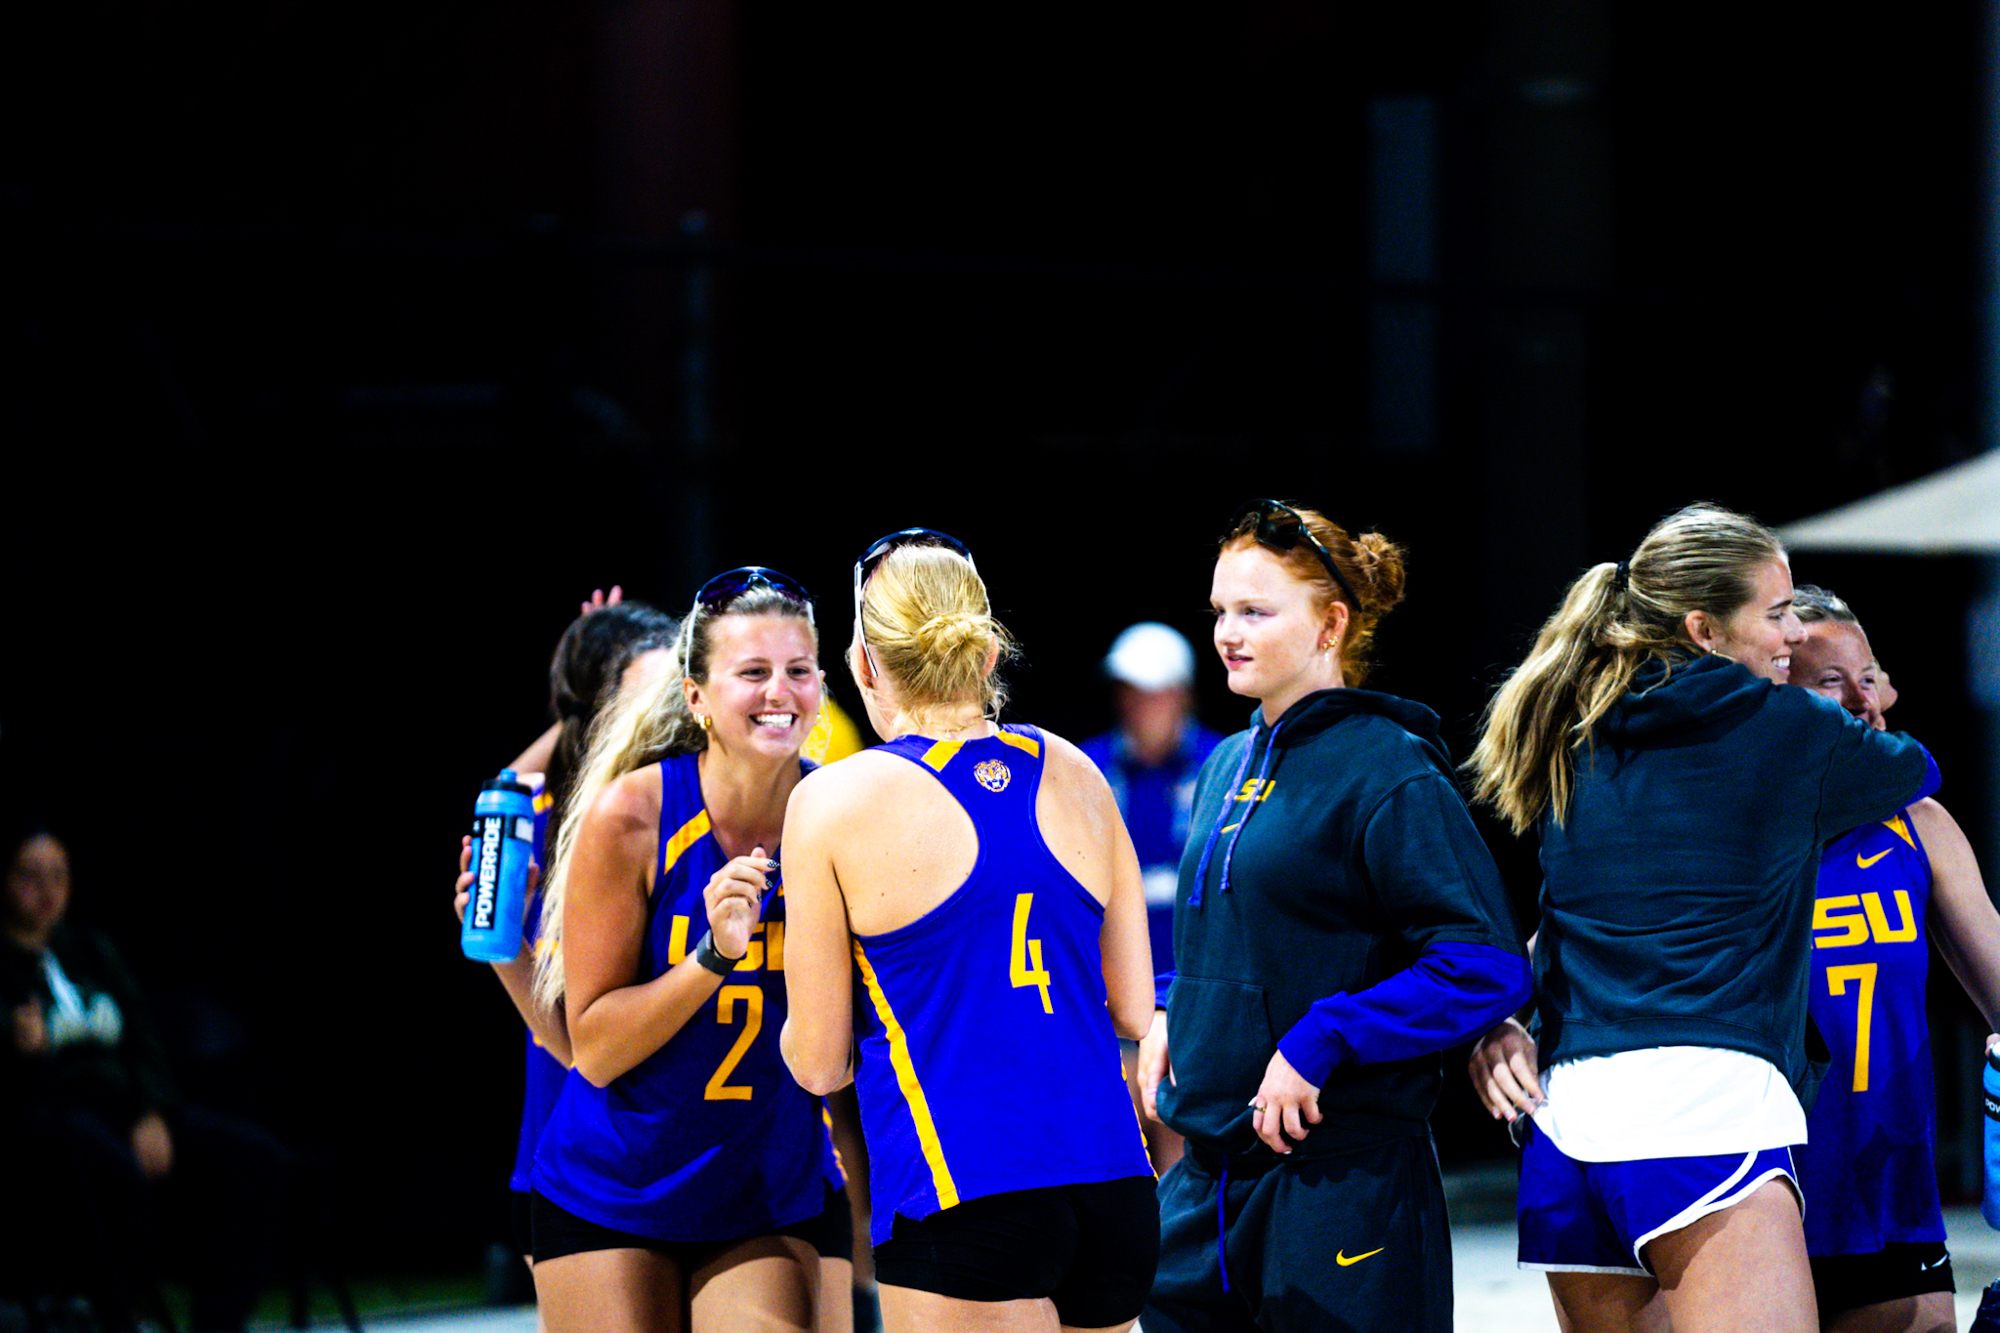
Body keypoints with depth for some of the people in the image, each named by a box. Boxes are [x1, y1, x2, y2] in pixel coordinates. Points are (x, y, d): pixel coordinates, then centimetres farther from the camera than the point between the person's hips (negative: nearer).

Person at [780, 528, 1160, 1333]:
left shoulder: (832, 804, -2)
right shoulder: (1074, 777, 11)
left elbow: (817, 1066, 2)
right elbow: (1133, 1012, 15)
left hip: (962, 1204, -5)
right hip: (1116, 1191, 5)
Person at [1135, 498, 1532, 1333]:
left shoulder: (1387, 773, -10)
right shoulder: (1229, 767, 15)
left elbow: (1485, 967, -18)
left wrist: (1319, 1043, -20)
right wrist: (1170, 1015, 10)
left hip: (1344, 1184, -8)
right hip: (1207, 1180, 8)